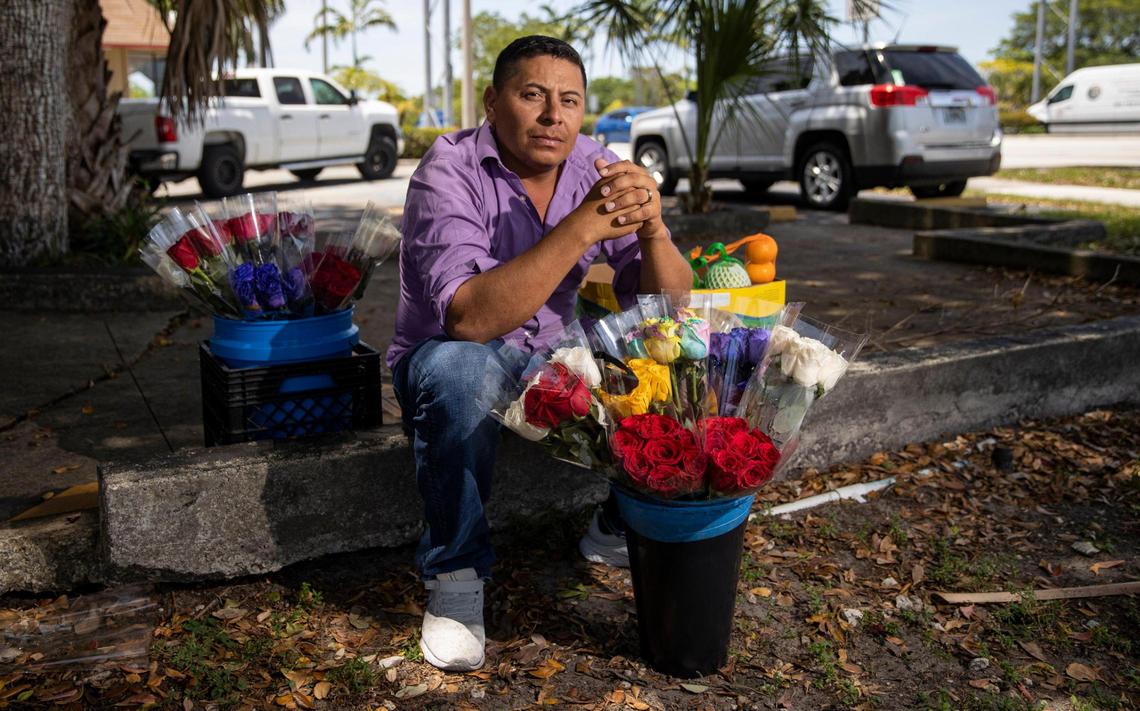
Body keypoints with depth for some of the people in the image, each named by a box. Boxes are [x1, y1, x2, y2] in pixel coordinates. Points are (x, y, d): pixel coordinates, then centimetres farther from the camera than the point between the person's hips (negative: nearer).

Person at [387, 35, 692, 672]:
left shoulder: (599, 169, -7)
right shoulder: (451, 171, -21)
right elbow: (468, 319, -36)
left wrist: (651, 229, -31)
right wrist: (578, 229, -41)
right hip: (450, 356, -4)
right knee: (460, 372, -37)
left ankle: (623, 527, 9)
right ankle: (455, 572, -16)